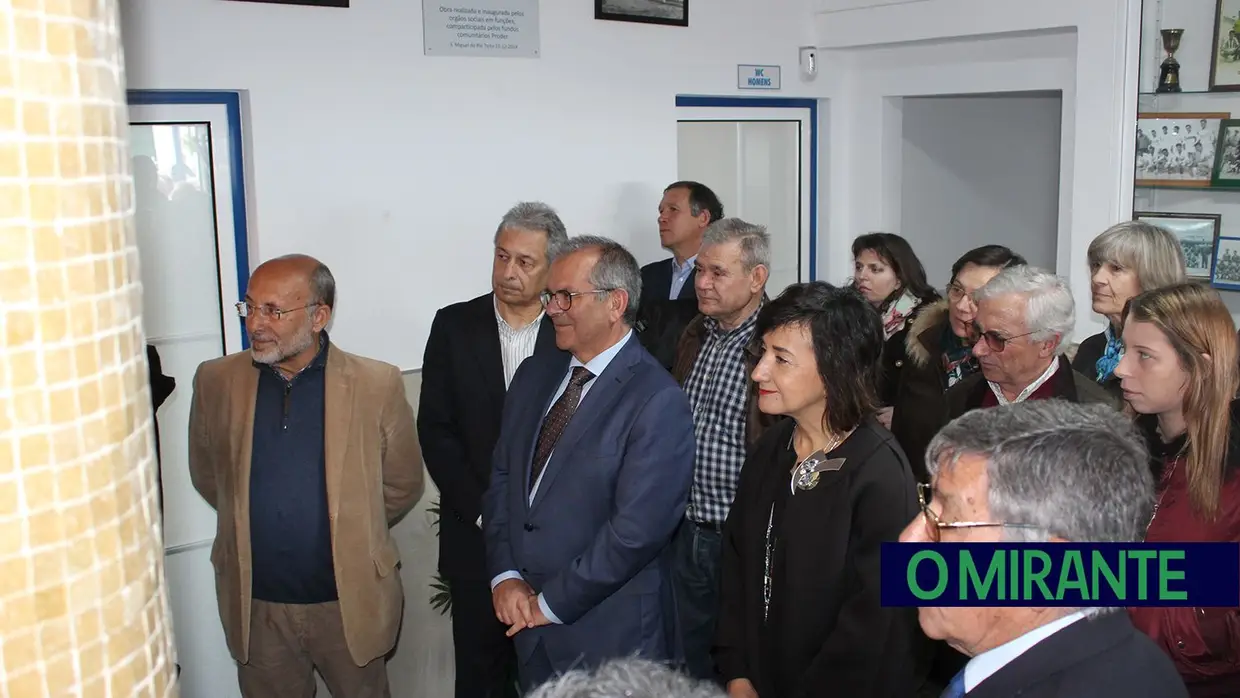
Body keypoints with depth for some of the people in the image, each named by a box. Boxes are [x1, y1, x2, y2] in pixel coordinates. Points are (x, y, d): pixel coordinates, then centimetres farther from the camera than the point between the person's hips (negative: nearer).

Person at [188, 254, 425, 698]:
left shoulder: (377, 385, -11)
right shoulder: (216, 382, -4)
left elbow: (403, 486, 2)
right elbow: (206, 476, 12)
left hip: (350, 601, -2)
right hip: (255, 607, 2)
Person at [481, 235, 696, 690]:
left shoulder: (658, 401, -18)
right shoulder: (534, 375, 5)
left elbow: (637, 529, -22)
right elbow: (501, 479, 8)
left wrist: (550, 603, -15)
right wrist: (505, 576, -4)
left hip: (610, 636, -6)